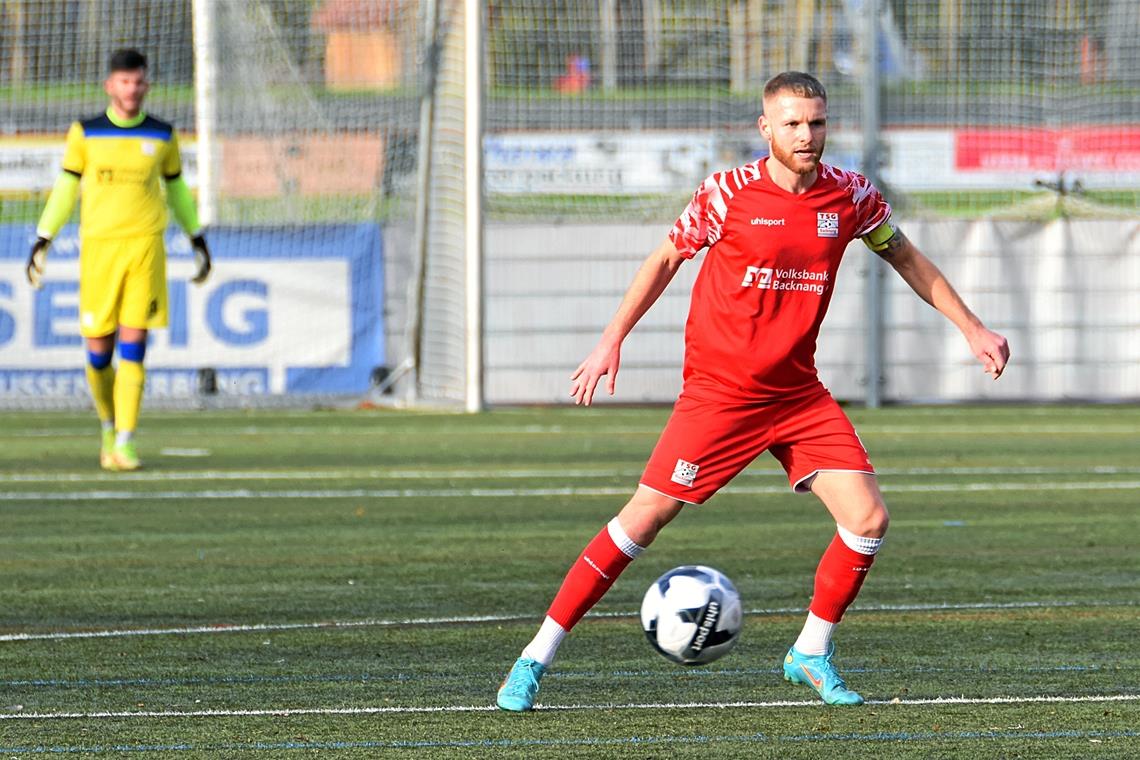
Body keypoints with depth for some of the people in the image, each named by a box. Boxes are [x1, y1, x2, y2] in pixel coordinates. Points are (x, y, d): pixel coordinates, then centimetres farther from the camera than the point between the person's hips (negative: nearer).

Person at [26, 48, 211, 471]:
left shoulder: (162, 135, 8)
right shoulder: (85, 133, 5)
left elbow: (176, 187, 21)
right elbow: (66, 188, 10)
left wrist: (198, 240, 26)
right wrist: (42, 241, 4)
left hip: (145, 246, 0)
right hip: (98, 246, 0)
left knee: (132, 348, -9)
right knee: (99, 352, 1)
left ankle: (124, 444, -8)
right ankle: (109, 427, 26)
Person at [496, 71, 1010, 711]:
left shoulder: (851, 196, -1)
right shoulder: (727, 194, -11)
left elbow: (907, 259, 16)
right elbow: (666, 260, 3)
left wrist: (972, 329, 16)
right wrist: (611, 343, 0)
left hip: (799, 392, 4)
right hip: (718, 389, -4)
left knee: (869, 520, -7)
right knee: (644, 519, -8)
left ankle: (813, 653, 13)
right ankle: (536, 660, 0)